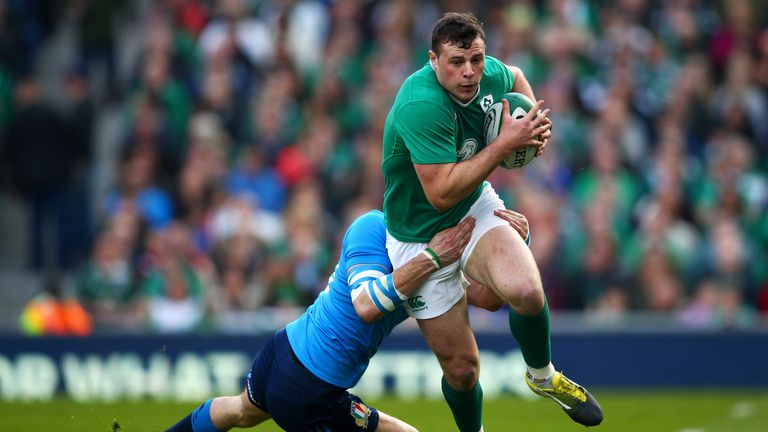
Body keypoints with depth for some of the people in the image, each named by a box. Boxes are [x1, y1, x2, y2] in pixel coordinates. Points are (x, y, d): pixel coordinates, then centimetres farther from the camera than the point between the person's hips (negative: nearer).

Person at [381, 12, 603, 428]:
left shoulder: (490, 73, -11)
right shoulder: (421, 106, -33)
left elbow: (514, 76, 17)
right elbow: (441, 193, -35)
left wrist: (534, 121, -2)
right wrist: (505, 143, -32)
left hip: (476, 208, 4)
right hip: (420, 237, -4)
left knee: (526, 290, -27)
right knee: (461, 368, 0)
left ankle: (543, 376, 3)